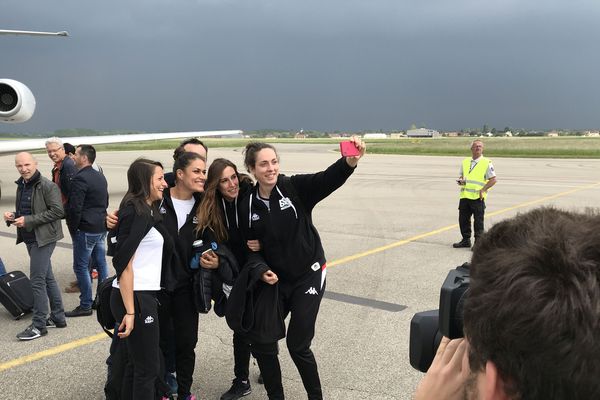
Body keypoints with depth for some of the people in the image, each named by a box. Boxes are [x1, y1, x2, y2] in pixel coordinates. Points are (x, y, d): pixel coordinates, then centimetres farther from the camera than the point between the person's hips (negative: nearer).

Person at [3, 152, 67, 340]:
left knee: (37, 280, -7)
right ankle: (58, 317, 23)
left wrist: (28, 220, -21)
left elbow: (57, 211, -20)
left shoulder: (47, 186, -13)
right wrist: (13, 216, 0)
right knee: (47, 278, 14)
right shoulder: (21, 186, 12)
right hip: (30, 238, 9)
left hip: (43, 238, -9)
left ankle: (39, 325, 2)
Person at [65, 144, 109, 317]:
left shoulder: (80, 178, -17)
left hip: (85, 230, -9)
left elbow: (75, 208, -20)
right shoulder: (100, 177, 12)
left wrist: (73, 228, -8)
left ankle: (85, 306, 5)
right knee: (101, 264, 14)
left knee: (81, 267, 0)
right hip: (101, 227, 9)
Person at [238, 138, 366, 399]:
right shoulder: (248, 205, -3)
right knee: (260, 344, 6)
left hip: (308, 275, -4)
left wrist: (350, 161, -49)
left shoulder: (295, 187, -12)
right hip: (275, 281, 4)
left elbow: (328, 179, -30)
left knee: (297, 345, -2)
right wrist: (261, 271, -14)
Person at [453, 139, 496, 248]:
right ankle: (466, 240, 24)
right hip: (464, 196, 5)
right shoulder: (465, 162, 13)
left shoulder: (486, 163, -2)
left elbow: (493, 179, -3)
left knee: (478, 221, 0)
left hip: (478, 197, -5)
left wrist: (483, 190, -13)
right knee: (463, 219, 10)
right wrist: (460, 180, -1)